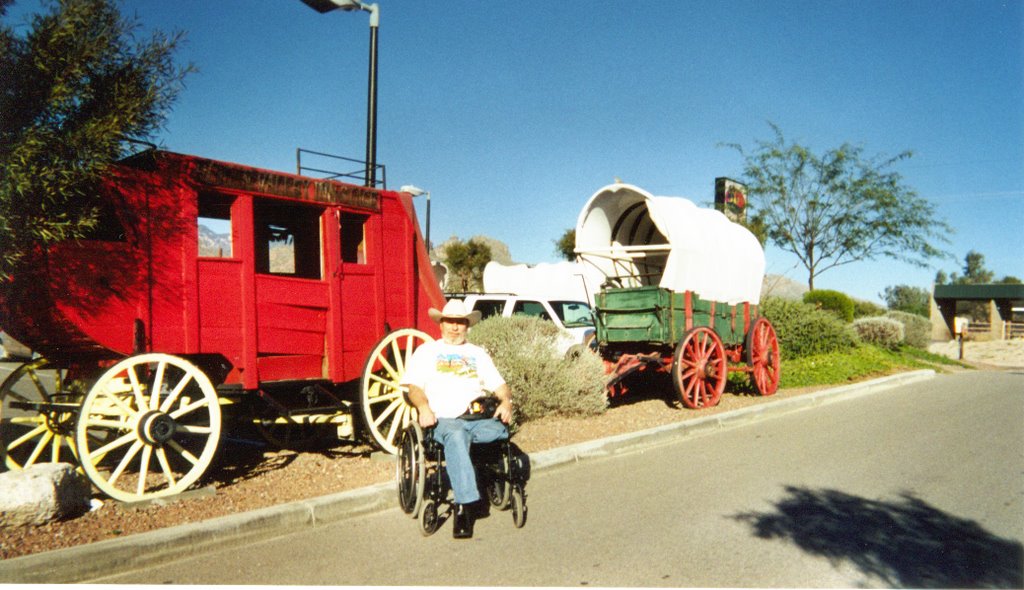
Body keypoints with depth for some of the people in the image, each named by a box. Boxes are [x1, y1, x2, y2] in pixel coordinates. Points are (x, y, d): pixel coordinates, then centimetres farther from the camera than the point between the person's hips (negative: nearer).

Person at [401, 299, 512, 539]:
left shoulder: (478, 353, 28)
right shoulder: (427, 351, 20)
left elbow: (499, 384, 19)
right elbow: (414, 386, 7)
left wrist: (506, 401, -4)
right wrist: (423, 407, -14)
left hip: (480, 418, 3)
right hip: (444, 419, -3)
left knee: (501, 431, -31)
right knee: (455, 436, -38)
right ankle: (466, 503, -40)